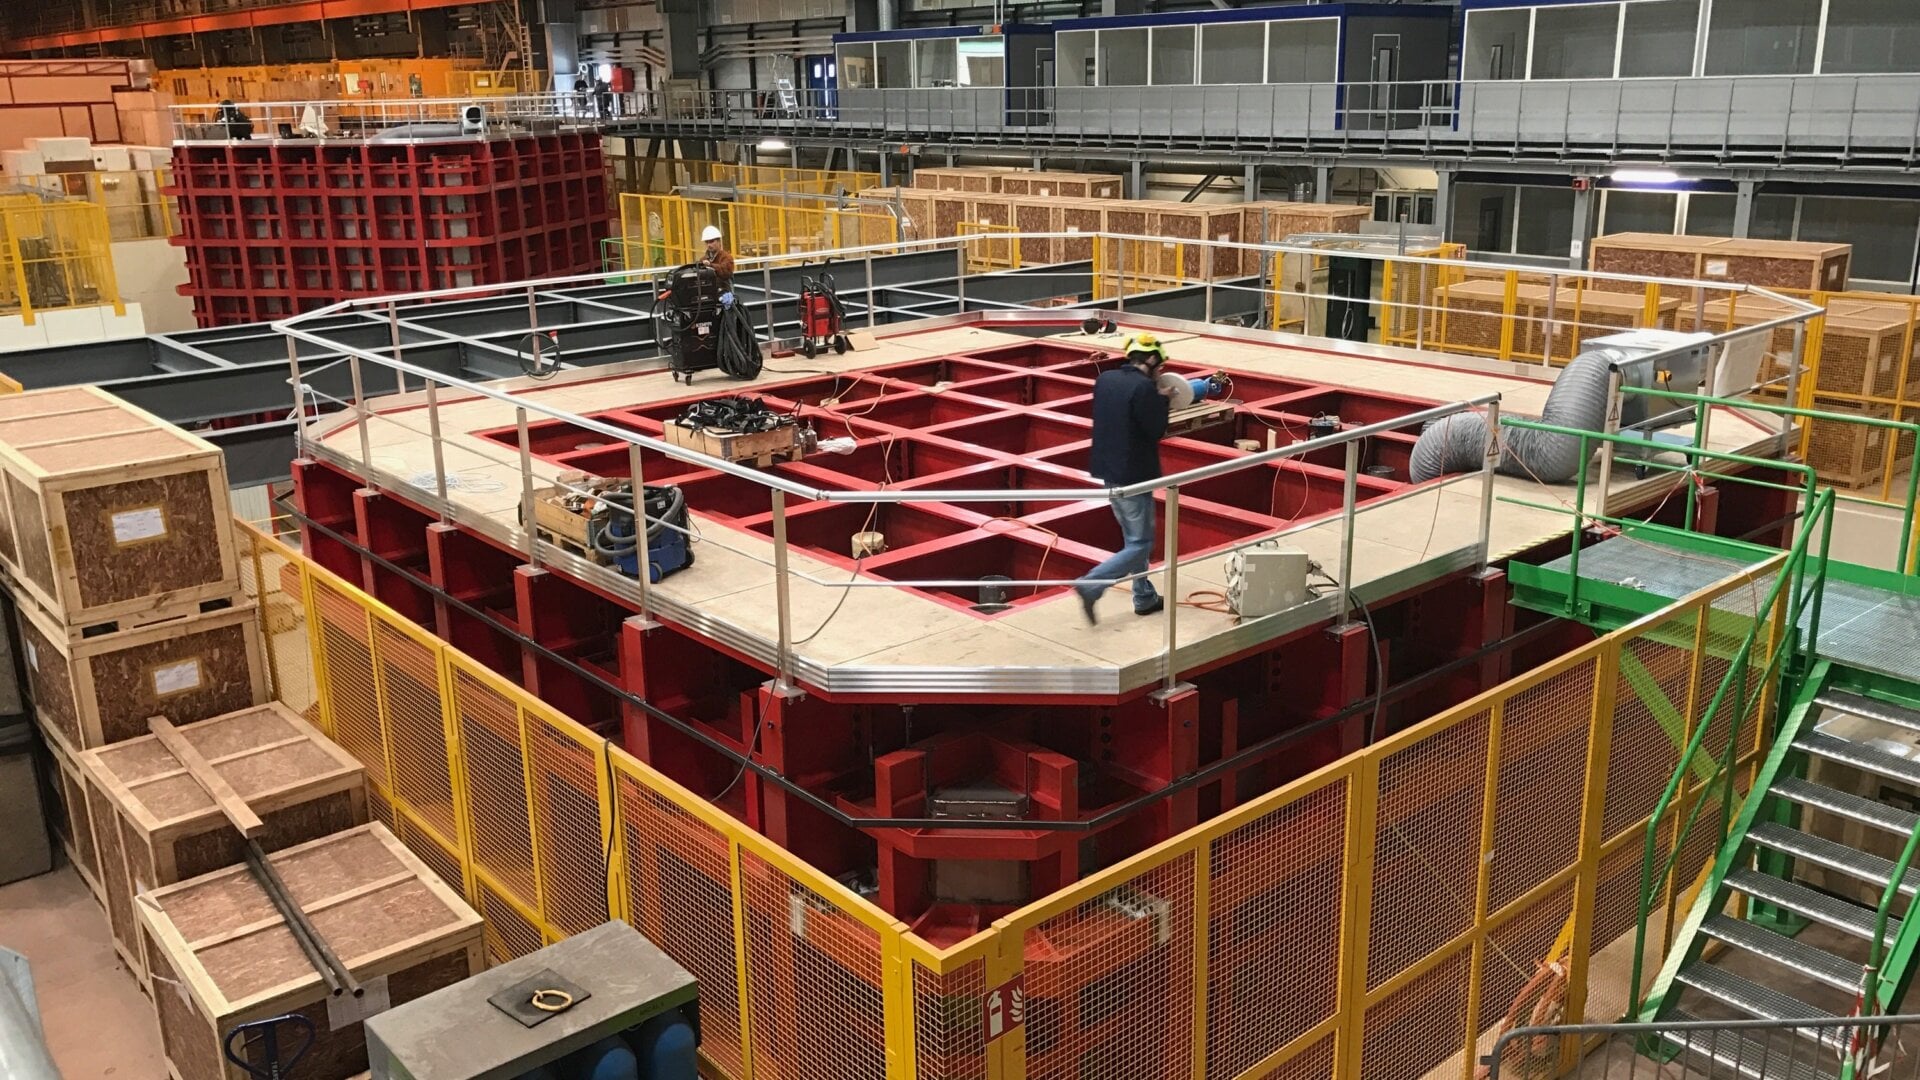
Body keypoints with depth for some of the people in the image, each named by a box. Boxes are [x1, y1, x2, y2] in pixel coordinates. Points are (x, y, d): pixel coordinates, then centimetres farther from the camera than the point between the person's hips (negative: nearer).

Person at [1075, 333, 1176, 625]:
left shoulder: (1104, 379, 5)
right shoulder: (1144, 387, -20)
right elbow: (1156, 430, -15)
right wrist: (1163, 401, -1)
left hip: (1108, 470, 9)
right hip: (1134, 474, -9)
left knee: (1133, 537, 20)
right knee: (1140, 544, 1)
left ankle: (1145, 598, 29)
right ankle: (1092, 585, -11)